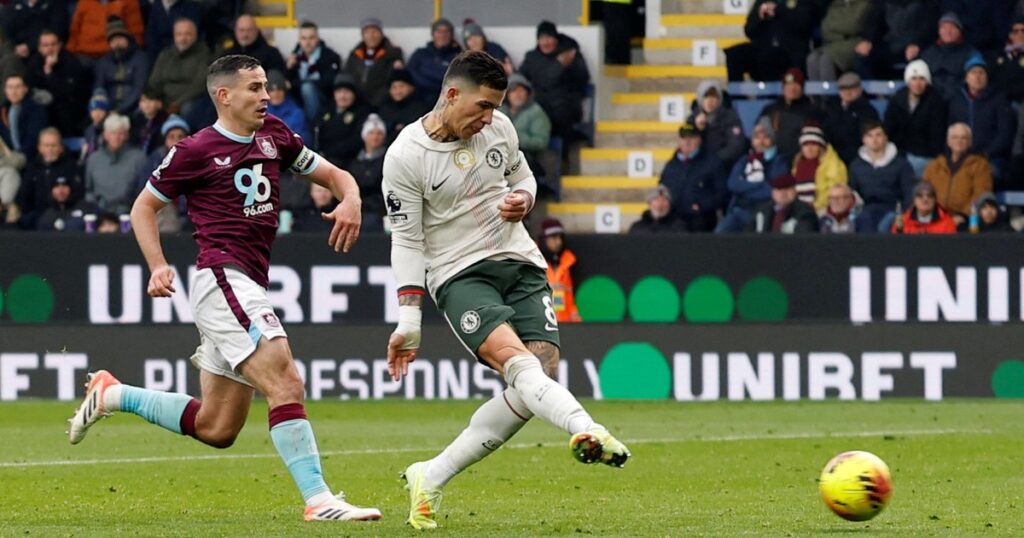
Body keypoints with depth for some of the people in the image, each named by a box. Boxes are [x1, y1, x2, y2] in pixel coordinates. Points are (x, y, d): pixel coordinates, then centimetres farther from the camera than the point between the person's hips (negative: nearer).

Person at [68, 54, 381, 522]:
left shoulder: (274, 136, 14)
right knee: (285, 383, -22)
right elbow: (144, 206, 8)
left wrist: (350, 200, -3)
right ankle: (318, 500, -25)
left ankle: (112, 395, 30)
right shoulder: (196, 151, -3)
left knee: (216, 429, 14)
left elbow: (333, 175, 20)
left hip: (247, 286, 8)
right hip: (222, 278, -8)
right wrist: (158, 267, -6)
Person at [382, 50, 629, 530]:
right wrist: (408, 323, -11)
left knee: (541, 374, -11)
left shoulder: (499, 128, 4)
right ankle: (585, 430, -55)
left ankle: (431, 479, -2)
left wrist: (522, 199, -4)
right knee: (513, 360, -29)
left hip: (521, 264, 5)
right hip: (459, 275, -5)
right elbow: (406, 241, -6)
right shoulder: (405, 156, -10)